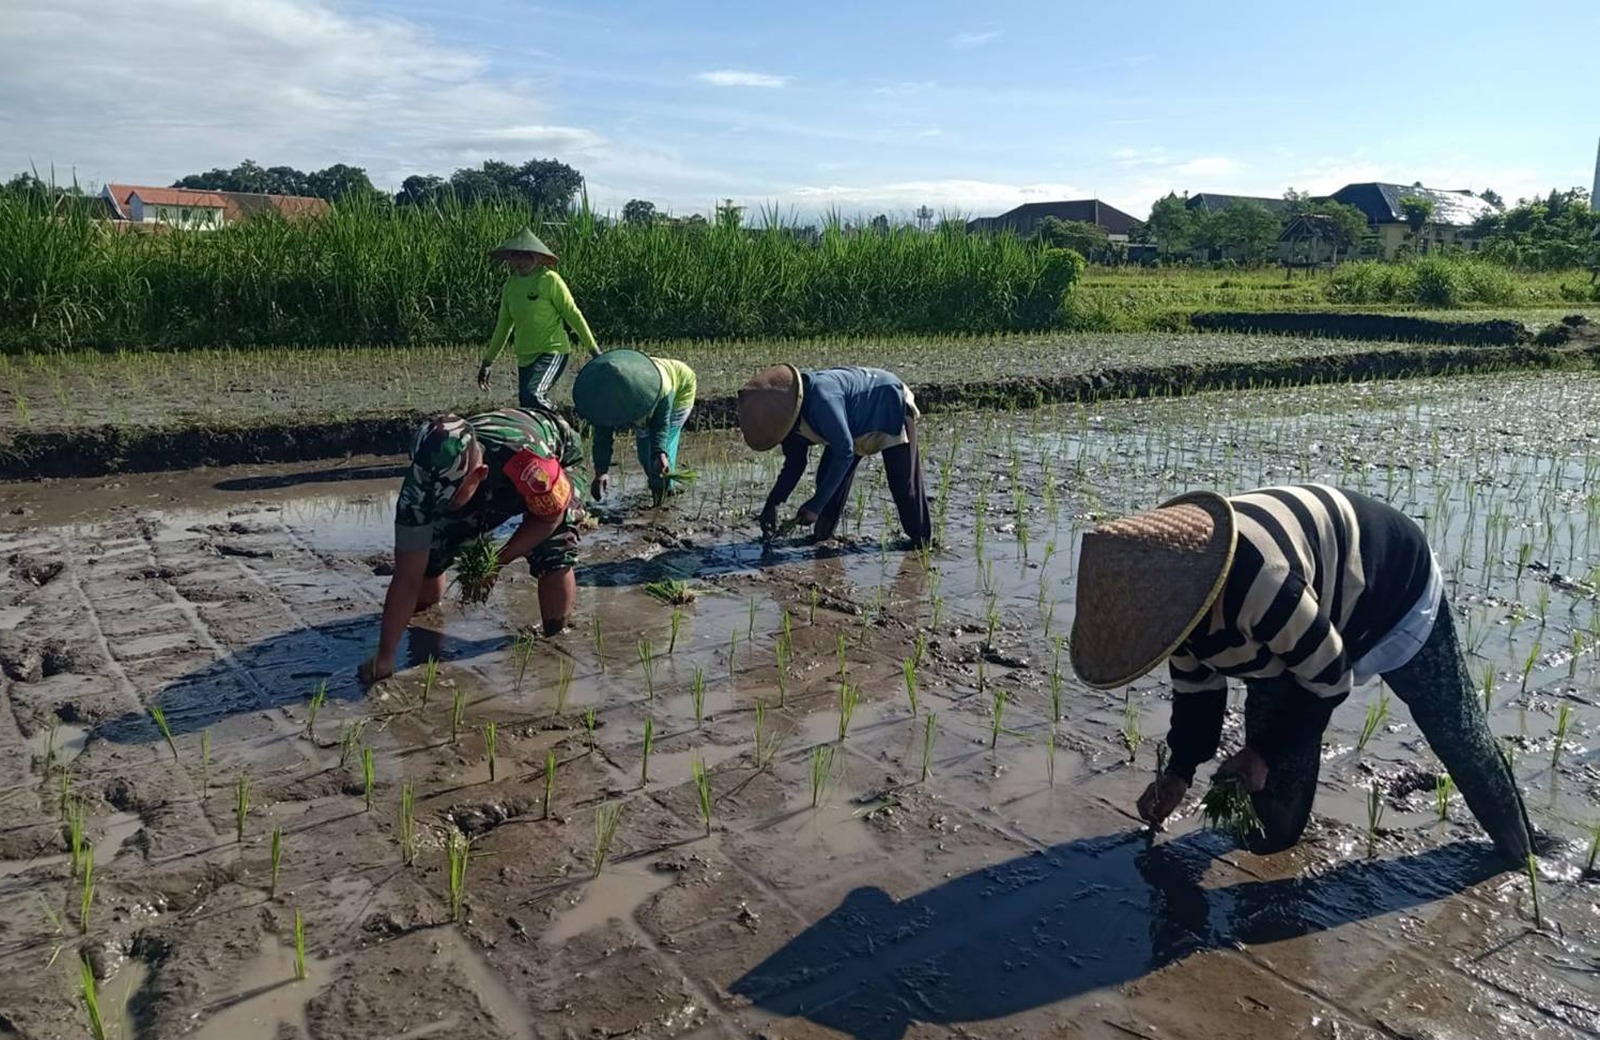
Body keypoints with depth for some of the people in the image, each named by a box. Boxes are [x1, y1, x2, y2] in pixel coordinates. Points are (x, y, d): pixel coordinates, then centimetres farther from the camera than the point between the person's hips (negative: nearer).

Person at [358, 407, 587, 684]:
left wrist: (498, 561, -28)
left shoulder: (527, 455, -46)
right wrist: (385, 657, -27)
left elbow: (550, 516, -22)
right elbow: (406, 578, -28)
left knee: (554, 564, -29)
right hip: (489, 493, 3)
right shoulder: (423, 483, -34)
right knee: (427, 559, -11)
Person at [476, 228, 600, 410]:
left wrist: (593, 349, -4)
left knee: (532, 396, -29)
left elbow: (573, 314, -4)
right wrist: (487, 362, 21)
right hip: (525, 358, 7)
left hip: (552, 351, -7)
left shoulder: (549, 280, -8)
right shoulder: (510, 285, 10)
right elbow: (503, 326, 19)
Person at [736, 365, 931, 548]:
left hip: (891, 407, -8)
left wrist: (816, 505, -34)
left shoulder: (822, 400, -42)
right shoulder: (789, 414, -14)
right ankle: (823, 538, 10)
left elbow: (844, 453, -37)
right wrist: (772, 504, -9)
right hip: (857, 424, 8)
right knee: (828, 477, -1)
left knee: (903, 483, -8)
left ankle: (922, 540, 6)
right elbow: (795, 461, -1)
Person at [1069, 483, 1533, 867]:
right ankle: (1277, 845, 19)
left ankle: (1518, 848, 35)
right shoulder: (1173, 590, -21)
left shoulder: (1260, 584, -48)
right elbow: (1196, 686, -3)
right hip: (1315, 608, 6)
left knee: (1456, 731, 12)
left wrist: (1265, 750, -21)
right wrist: (1179, 770, -5)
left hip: (1398, 591, -6)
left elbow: (1327, 679, -30)